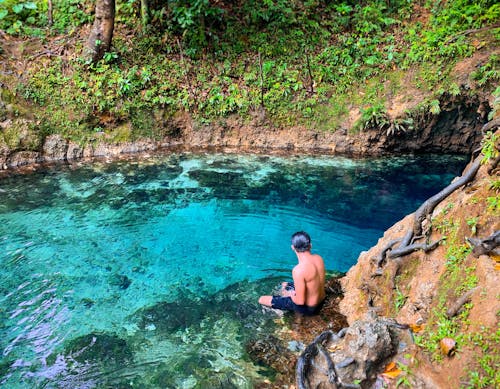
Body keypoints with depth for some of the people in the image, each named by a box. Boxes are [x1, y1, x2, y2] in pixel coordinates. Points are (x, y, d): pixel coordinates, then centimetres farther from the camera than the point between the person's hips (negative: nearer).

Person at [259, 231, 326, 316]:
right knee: (284, 285, 30)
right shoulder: (319, 258, -10)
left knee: (262, 299, -1)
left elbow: (300, 301, -28)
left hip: (307, 308, -7)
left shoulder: (298, 270, -33)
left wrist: (290, 295, -6)